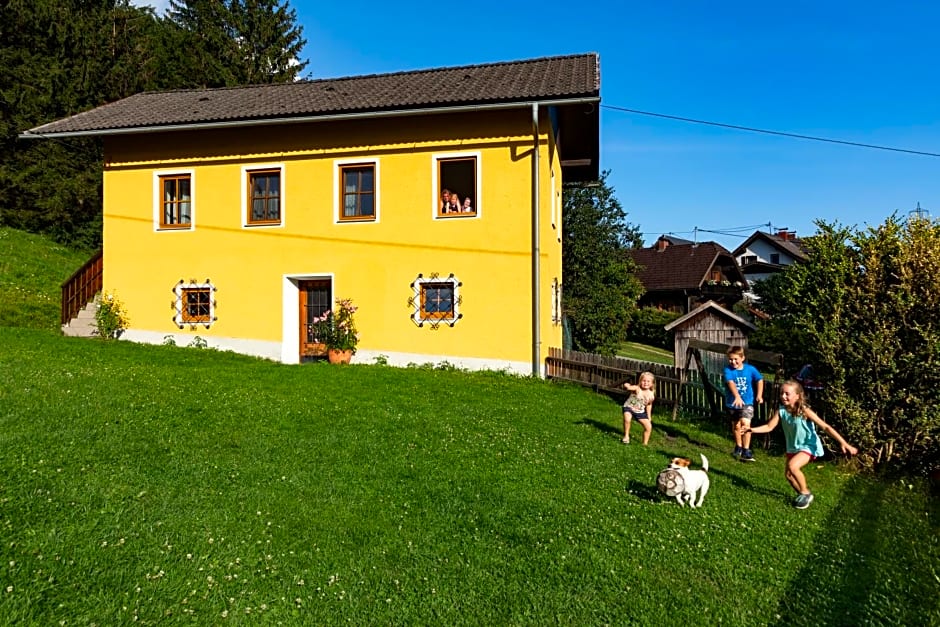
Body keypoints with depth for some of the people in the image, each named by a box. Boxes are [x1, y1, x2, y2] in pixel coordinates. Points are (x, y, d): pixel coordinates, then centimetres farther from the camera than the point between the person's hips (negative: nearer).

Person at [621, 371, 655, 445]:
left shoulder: (651, 395, -7)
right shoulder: (637, 389, -22)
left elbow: (649, 405, 11)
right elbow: (628, 387, -41)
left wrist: (649, 416, 13)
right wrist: (627, 385, -66)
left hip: (640, 411, 5)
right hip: (629, 407, -5)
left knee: (649, 427, 0)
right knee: (627, 419, -34)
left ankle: (645, 443, 20)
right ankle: (626, 436, -10)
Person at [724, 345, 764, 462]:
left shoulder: (750, 369, -8)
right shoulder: (728, 370, -15)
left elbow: (760, 380, 3)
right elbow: (731, 383, -30)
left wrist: (759, 395, -7)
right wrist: (737, 396, -46)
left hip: (747, 402, -1)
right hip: (732, 403, 1)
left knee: (745, 423, -19)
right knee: (736, 426, 16)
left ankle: (746, 450, -12)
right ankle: (738, 447, 39)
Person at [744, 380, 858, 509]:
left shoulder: (804, 411, -24)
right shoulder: (781, 411, -12)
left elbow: (825, 427, -24)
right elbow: (769, 427, -9)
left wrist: (843, 443, -31)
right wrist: (752, 429, -23)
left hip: (809, 446, -6)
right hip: (793, 447, 6)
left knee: (792, 466, -27)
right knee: (789, 475, 9)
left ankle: (806, 493, -2)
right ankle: (803, 494, 37)